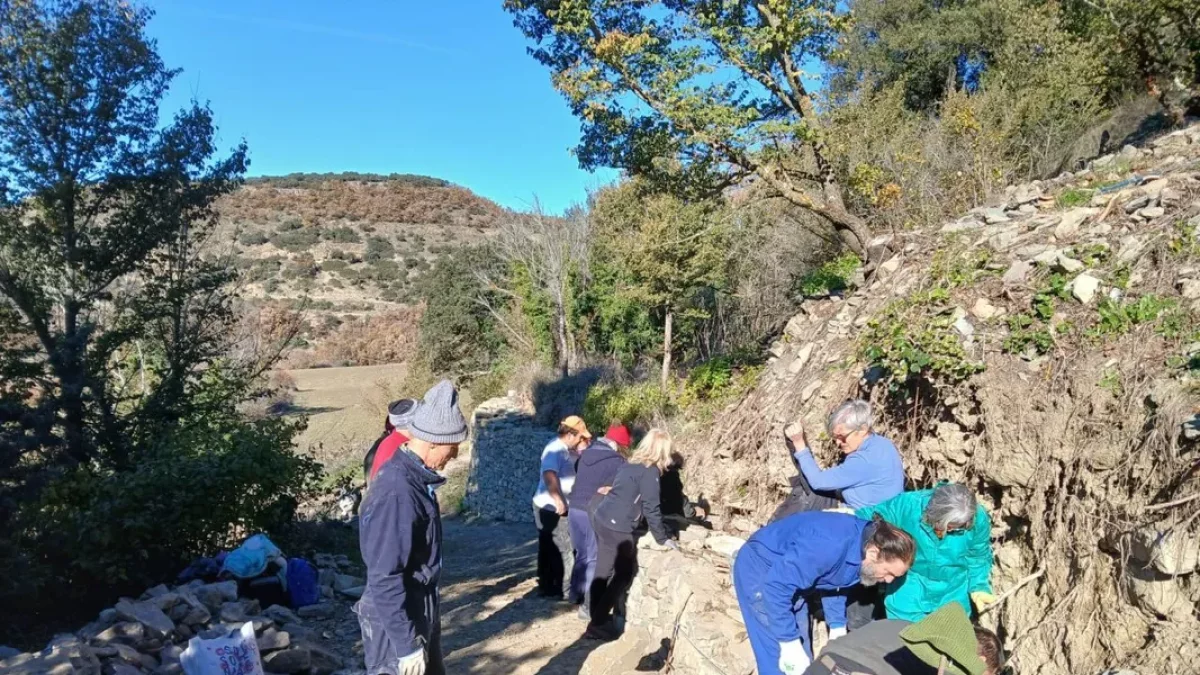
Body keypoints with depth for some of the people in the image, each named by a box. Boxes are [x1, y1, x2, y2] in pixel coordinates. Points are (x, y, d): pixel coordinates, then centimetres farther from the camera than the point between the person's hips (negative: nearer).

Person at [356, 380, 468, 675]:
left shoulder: (414, 476, 1)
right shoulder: (397, 493, -29)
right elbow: (384, 579, -27)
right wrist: (406, 645, -23)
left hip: (421, 611, 9)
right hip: (398, 620, -9)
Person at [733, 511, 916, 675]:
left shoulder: (866, 542, -8)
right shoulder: (830, 547, -37)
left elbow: (835, 581, 11)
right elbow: (776, 586, -35)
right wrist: (789, 643, -30)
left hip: (789, 569, 9)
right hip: (760, 567, -9)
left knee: (802, 654, 14)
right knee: (783, 660, -9)